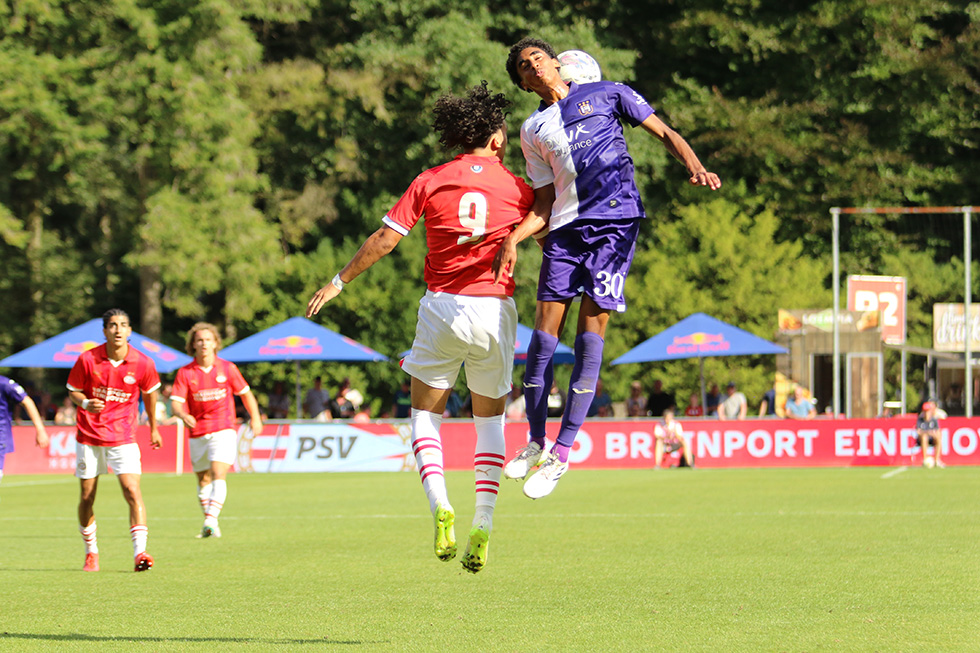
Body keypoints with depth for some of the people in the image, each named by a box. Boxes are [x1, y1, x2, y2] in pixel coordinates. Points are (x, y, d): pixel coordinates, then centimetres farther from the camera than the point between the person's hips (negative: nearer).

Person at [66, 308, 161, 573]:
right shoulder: (87, 360, -10)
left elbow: (150, 392, 11)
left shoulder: (142, 363, -8)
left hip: (123, 438, -1)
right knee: (87, 498, 7)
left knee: (133, 491, -17)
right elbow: (73, 391, 4)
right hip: (89, 436, 1)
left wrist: (153, 428, 21)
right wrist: (85, 403, -19)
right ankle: (91, 552, 27)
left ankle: (139, 553, -20)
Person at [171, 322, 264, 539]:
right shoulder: (185, 373, -1)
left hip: (224, 431, -2)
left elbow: (245, 393, 14)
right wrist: (183, 415, -31)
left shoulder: (227, 368, 1)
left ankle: (211, 520, -29)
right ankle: (208, 525, 25)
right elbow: (176, 404, -9)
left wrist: (255, 418, 7)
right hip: (198, 434, 2)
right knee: (203, 481, 10)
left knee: (218, 474, -20)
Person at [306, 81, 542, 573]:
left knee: (424, 414, 11)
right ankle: (483, 524, 3)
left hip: (443, 309, -1)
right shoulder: (517, 188, 2)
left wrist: (339, 282, 6)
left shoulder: (430, 182, 1)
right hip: (496, 309, 1)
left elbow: (385, 239, -1)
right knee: (489, 420, 15)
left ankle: (440, 505, -13)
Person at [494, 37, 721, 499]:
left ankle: (562, 453, -9)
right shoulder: (533, 130, 20)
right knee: (545, 332, -4)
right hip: (565, 229, 3)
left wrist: (695, 168, -8)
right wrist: (513, 238, 0)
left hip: (615, 222, -3)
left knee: (590, 334, -10)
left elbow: (665, 134, 11)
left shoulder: (606, 95, 12)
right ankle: (536, 443, 10)